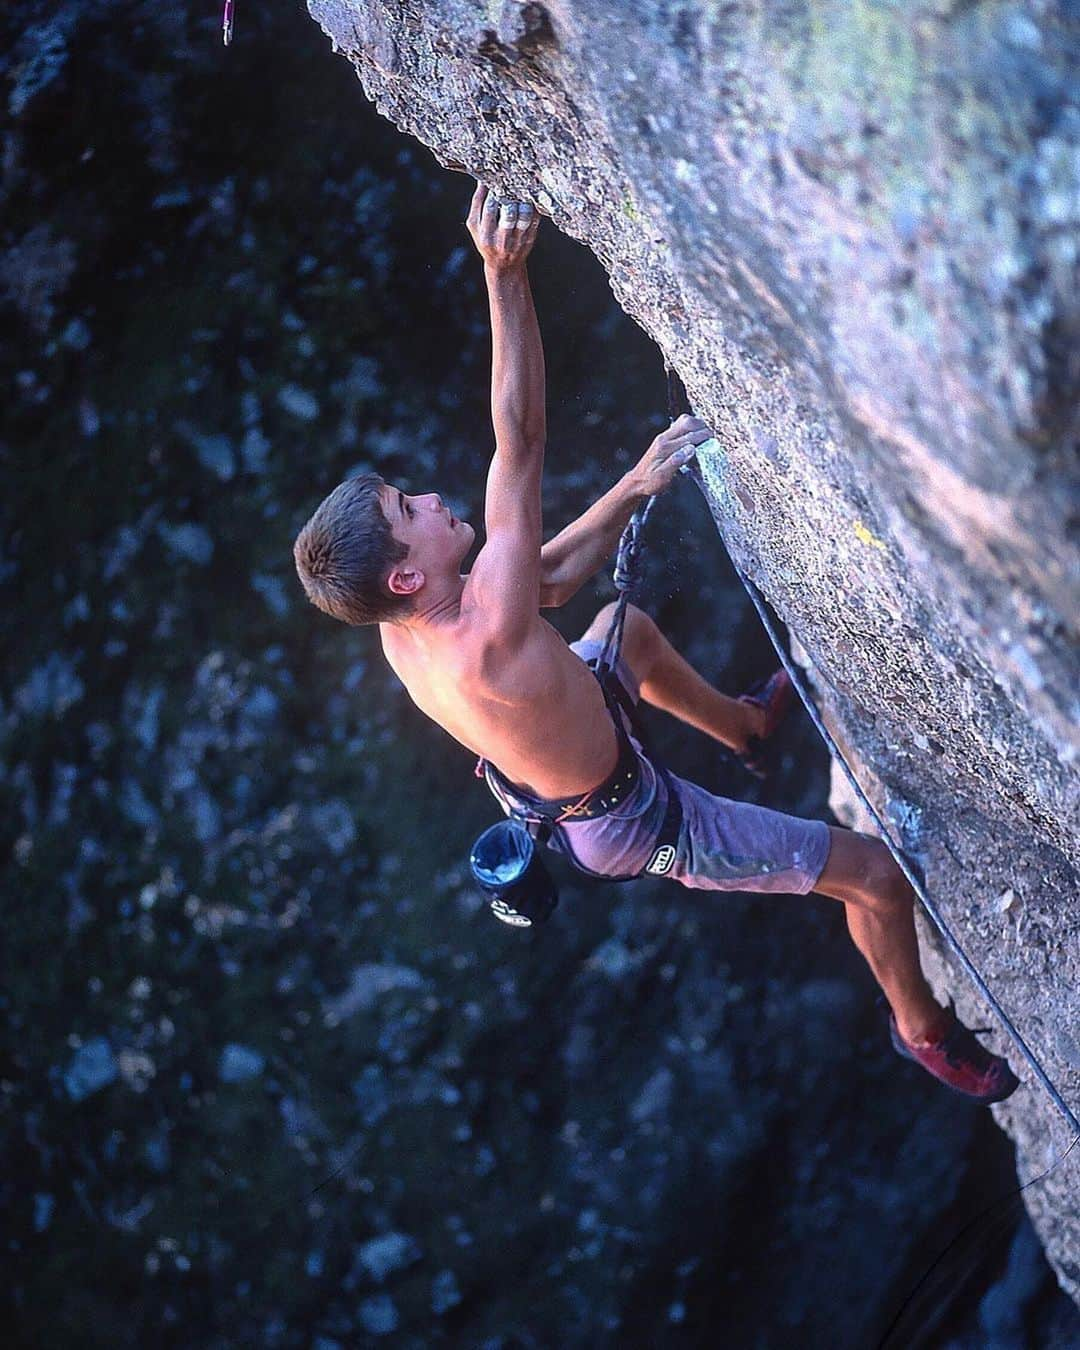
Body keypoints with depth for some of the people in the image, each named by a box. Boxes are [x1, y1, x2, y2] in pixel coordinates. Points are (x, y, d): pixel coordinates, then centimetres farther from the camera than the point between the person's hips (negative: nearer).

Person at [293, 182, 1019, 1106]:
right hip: (632, 822, -8)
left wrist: (638, 487, -7)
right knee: (878, 874, 2)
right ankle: (923, 1027, 31)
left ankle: (744, 727, 61)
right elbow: (520, 443, -46)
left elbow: (552, 578, -1)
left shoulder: (400, 631, -16)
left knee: (625, 625, 34)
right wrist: (505, 275, -52)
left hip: (544, 781, 9)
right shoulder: (482, 636, -43)